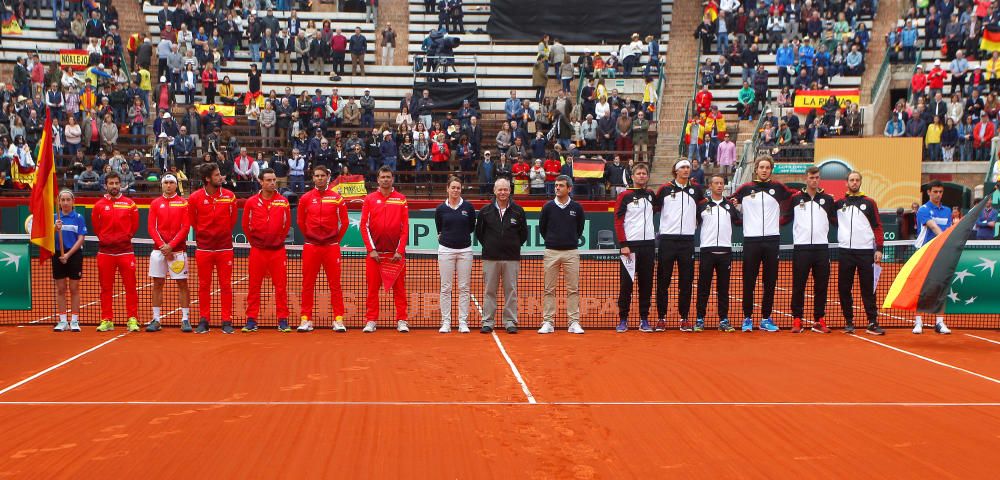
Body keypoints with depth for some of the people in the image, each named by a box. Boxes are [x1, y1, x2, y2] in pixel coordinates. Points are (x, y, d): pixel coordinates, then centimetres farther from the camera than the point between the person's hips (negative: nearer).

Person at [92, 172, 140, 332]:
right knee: (106, 288, 6)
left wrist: (125, 238, 6)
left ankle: (133, 320, 2)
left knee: (130, 287, -3)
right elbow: (96, 227, 12)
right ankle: (107, 321, 13)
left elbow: (134, 226, 9)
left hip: (125, 251, -1)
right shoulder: (99, 205, 6)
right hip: (105, 252, 1)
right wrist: (105, 239, 7)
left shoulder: (130, 204, 4)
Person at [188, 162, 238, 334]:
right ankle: (203, 320, 14)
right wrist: (203, 235, 11)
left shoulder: (229, 196, 0)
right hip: (204, 248, 0)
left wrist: (223, 235, 9)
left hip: (225, 247, 0)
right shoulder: (195, 198, -3)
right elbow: (193, 222, 9)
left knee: (226, 285, 2)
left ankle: (227, 321, 7)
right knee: (204, 286, 6)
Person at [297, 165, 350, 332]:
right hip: (310, 246, 1)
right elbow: (301, 222, 13)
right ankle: (305, 319, 9)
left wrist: (336, 239, 8)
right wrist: (310, 237, 13)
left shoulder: (337, 198, 2)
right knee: (308, 284, 3)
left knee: (335, 284, -1)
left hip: (331, 246, -1)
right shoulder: (305, 198, 5)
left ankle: (338, 319, 2)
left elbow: (344, 222, 7)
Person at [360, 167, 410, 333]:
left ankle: (401, 321, 6)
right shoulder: (369, 199, 6)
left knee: (399, 288, 2)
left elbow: (405, 227, 3)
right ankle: (371, 321, 7)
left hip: (396, 253, 0)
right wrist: (371, 249, -6)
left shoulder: (401, 199, 6)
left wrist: (400, 250, -5)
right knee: (372, 288, 2)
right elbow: (364, 225, 2)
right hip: (374, 252, 0)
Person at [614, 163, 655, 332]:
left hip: (648, 244, 4)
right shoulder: (624, 196, -2)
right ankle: (623, 319, 4)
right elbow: (618, 221, -6)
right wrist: (623, 245, -14)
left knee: (646, 283, 6)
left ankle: (644, 318, 13)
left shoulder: (651, 195, 13)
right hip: (630, 244, -4)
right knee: (626, 283, -2)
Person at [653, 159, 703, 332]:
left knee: (687, 281, 2)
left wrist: (696, 222, 14)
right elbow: (654, 207, 10)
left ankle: (684, 318, 9)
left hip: (688, 240, 2)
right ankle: (661, 318, 6)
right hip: (667, 240, -2)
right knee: (663, 280, 0)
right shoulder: (665, 189, 5)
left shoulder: (696, 189, 10)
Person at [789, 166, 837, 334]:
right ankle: (797, 320, 5)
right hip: (801, 247, -1)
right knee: (798, 286, -1)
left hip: (822, 248, 1)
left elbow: (836, 220, 14)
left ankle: (819, 320, 11)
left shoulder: (827, 199, 10)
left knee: (821, 286, 4)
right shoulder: (795, 198, 7)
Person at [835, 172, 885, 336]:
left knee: (868, 288, -1)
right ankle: (849, 322, 12)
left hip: (865, 251, -1)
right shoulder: (839, 203, 9)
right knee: (844, 288, 3)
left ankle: (872, 323, 1)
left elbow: (877, 226, 5)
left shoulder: (869, 202, 7)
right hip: (845, 251, 1)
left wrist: (879, 249, -2)